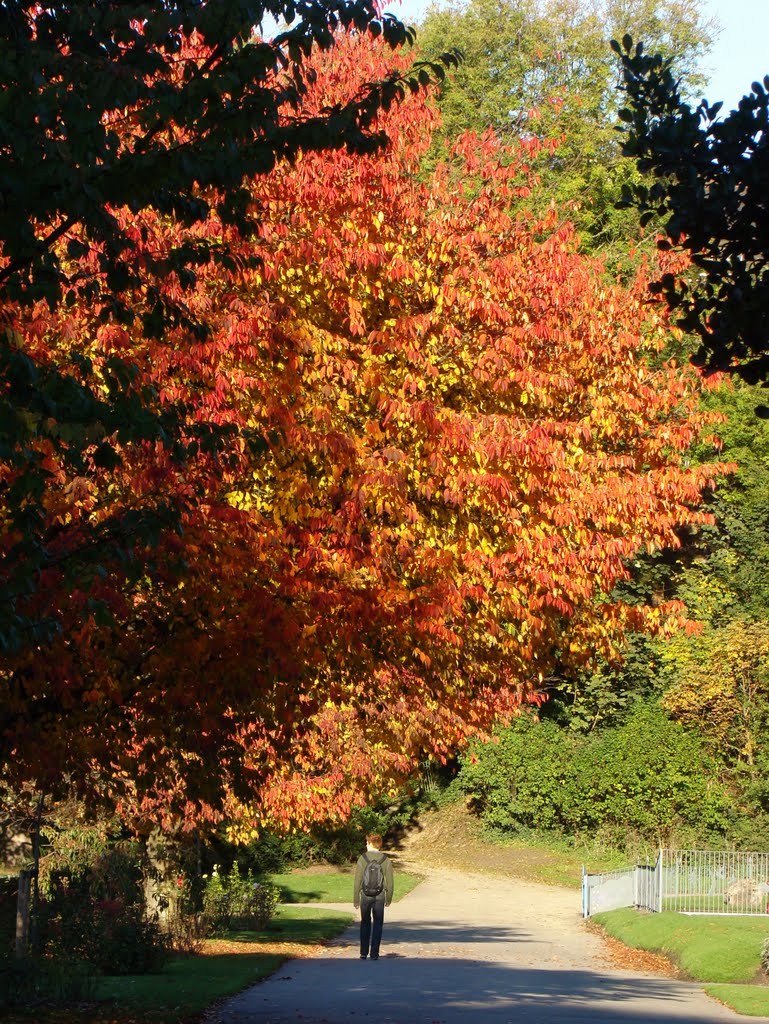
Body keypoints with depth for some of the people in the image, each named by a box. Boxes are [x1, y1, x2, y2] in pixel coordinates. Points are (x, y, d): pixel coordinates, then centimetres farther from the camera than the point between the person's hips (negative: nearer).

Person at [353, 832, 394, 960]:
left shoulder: (362, 859, -5)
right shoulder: (386, 860, -1)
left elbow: (357, 881, -6)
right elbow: (390, 882, 0)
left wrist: (355, 900, 1)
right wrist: (389, 899, 11)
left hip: (365, 896, 0)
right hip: (379, 896, 0)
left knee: (365, 923, 15)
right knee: (377, 924, 7)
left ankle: (364, 953, 15)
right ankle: (374, 953, 3)